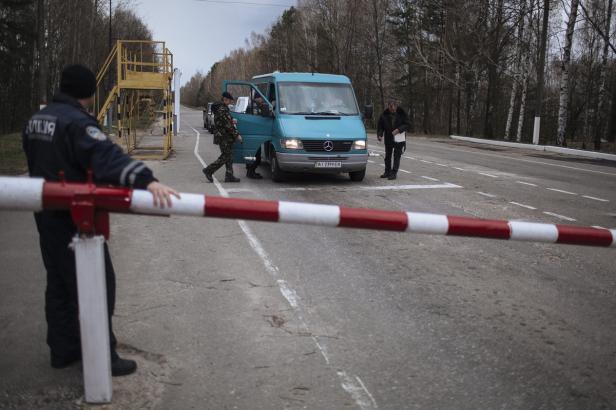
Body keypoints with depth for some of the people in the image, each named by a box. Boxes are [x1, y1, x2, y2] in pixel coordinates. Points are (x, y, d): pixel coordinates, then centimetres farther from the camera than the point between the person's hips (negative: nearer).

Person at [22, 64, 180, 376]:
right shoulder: (77, 122, -20)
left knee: (59, 283, 18)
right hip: (75, 219, -9)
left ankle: (63, 350, 28)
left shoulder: (35, 120, 9)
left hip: (47, 216, 9)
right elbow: (106, 155, -37)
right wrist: (145, 180, -51)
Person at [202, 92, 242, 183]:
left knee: (229, 156, 9)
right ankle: (208, 170, -1)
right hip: (223, 137, -10)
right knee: (225, 156, -8)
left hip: (227, 138, 10)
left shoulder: (225, 109, 16)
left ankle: (229, 176, 11)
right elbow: (227, 125, -21)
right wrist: (237, 135, -17)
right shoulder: (222, 110, -18)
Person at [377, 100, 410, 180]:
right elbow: (380, 126, 2)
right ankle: (387, 172, 25)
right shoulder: (384, 114, -3)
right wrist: (379, 135, -14)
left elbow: (406, 124, -6)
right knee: (387, 156, 12)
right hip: (388, 139, 3)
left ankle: (394, 173, -2)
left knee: (397, 156, -5)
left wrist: (398, 129, -22)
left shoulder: (402, 113, -7)